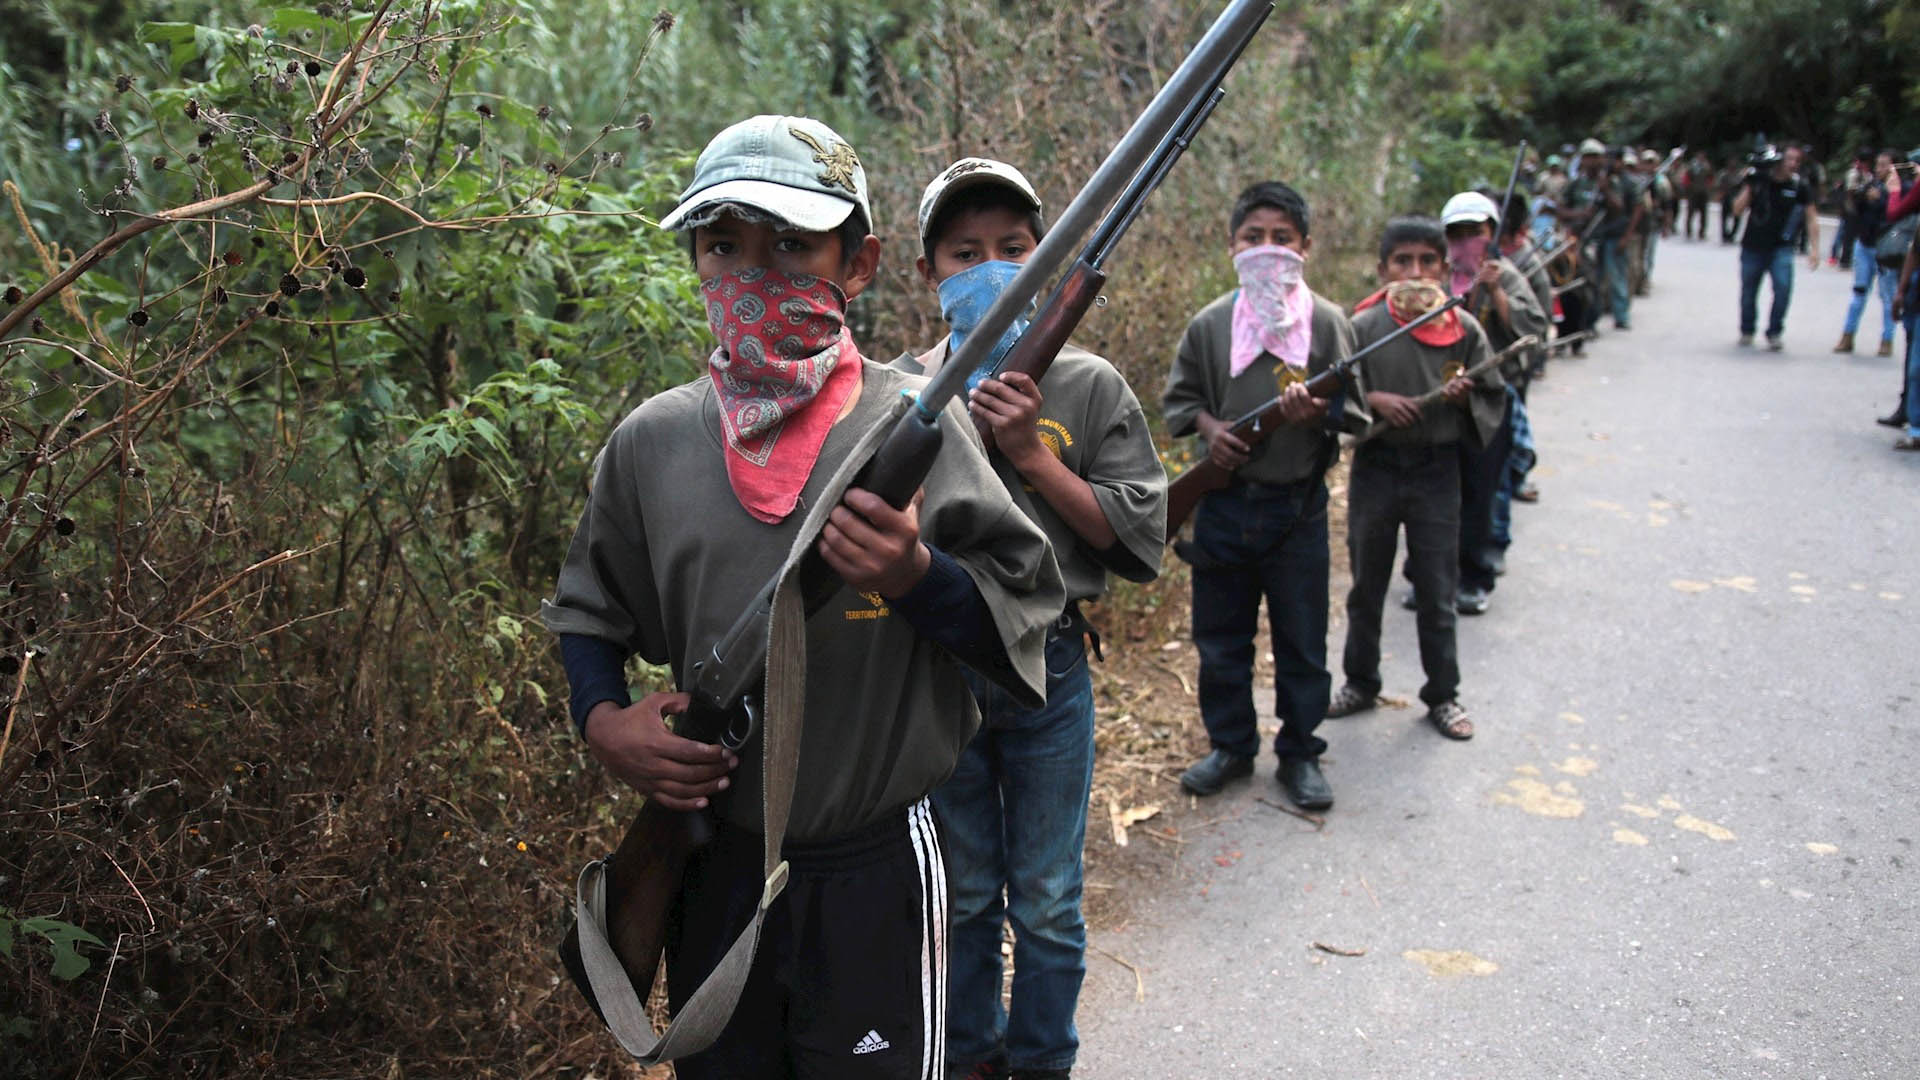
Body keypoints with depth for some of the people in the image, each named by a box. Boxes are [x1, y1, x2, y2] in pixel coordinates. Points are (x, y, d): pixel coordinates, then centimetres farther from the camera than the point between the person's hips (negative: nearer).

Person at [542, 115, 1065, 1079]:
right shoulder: (653, 440, -1)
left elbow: (1025, 616, -7)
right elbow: (589, 611, 12)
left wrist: (917, 578, -25)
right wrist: (602, 720, -5)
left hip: (877, 870, -3)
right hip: (713, 866, 3)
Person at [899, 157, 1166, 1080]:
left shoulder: (1089, 388, -4)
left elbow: (1139, 536, -9)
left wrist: (1033, 457, -16)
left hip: (1048, 668, -1)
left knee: (1047, 902, 14)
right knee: (961, 895, 18)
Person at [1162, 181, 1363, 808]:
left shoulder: (1326, 322, -3)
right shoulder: (1210, 324, 1)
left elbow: (1354, 409, 1)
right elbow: (1179, 397, 11)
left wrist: (1319, 412, -20)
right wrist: (1208, 427, -9)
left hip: (1296, 505, -1)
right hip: (1223, 502, 2)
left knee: (1302, 641, 8)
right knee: (1219, 637, 12)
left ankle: (1299, 754, 26)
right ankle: (1230, 745, 30)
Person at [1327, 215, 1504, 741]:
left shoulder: (1464, 329, -3)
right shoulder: (1363, 326, -6)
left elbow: (1494, 398, 5)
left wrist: (1466, 397, -16)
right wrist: (1374, 401, -17)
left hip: (1437, 470, 0)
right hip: (1376, 467, 0)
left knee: (1437, 593, 7)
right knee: (1366, 586, 14)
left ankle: (1443, 695, 23)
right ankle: (1361, 683, 31)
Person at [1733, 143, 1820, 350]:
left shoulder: (1800, 187, -4)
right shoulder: (1759, 181, -3)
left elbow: (1811, 218, 2)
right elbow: (1738, 209, -4)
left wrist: (1814, 250, -4)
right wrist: (1750, 186, -17)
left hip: (1781, 248, -1)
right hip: (1753, 246, 1)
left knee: (1783, 286, -19)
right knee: (1748, 291, 7)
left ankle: (1774, 333, -5)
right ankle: (1746, 331, 30)